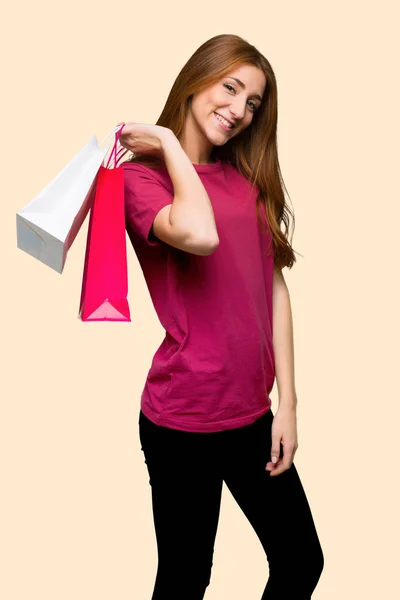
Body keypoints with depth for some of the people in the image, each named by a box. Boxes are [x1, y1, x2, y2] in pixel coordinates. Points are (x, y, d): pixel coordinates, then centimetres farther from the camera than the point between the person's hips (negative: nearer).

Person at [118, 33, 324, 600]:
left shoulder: (250, 180, 10)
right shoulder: (140, 174, -7)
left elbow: (275, 289, 6)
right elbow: (200, 235, -29)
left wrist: (286, 403, 2)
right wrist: (170, 144, -13)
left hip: (252, 413, 6)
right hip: (182, 419, -6)